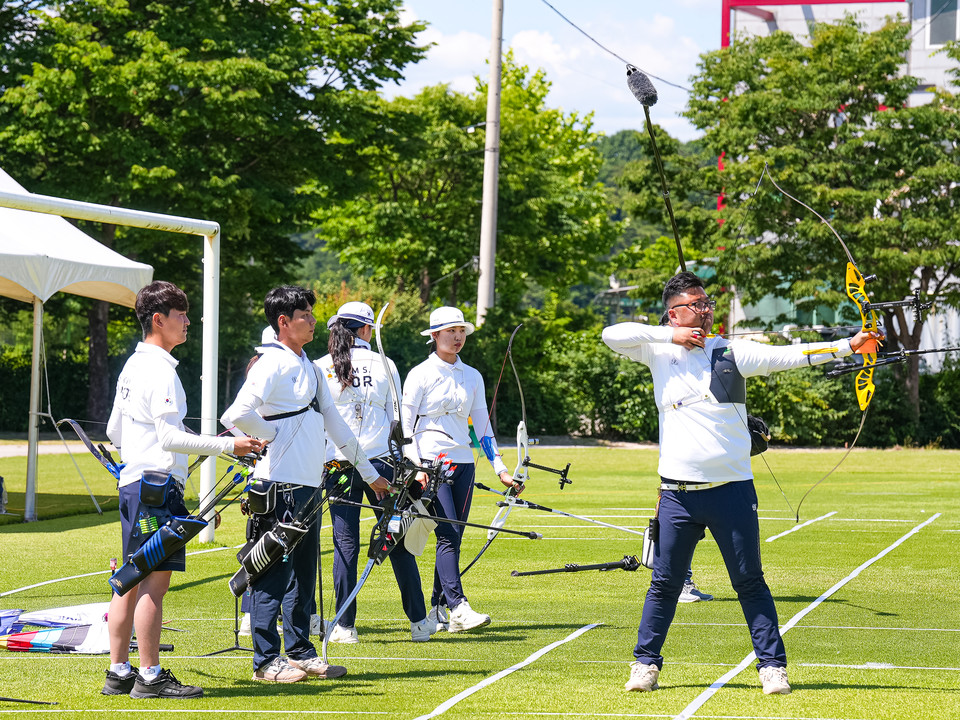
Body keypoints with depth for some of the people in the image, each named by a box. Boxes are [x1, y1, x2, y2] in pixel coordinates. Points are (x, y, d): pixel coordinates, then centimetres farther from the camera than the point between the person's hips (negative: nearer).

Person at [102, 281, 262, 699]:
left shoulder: (133, 365, 16)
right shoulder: (160, 370, -14)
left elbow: (114, 431, 22)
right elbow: (171, 438, -20)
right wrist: (228, 446, -18)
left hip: (132, 482, 10)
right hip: (157, 484, -10)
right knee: (154, 581, -9)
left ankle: (119, 673, 14)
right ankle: (150, 677, -8)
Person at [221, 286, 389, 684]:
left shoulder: (309, 367, 16)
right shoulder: (271, 364, -11)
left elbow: (334, 422, 22)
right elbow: (237, 415, -24)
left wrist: (370, 472, 23)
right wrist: (275, 434, -8)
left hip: (309, 486, 9)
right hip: (280, 484, -9)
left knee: (303, 573, 12)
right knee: (274, 573, -5)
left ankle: (300, 652, 19)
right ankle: (266, 661, -1)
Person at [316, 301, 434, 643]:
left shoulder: (320, 368, 0)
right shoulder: (384, 365, 2)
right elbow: (398, 417, 4)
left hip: (338, 462, 0)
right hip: (380, 461, 0)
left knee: (345, 543, 4)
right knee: (397, 540, 6)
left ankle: (345, 626, 3)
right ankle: (419, 621, 10)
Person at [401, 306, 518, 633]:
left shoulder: (472, 376, 13)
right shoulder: (421, 374, -2)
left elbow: (482, 425, 15)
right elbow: (406, 425, -3)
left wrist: (500, 469, 9)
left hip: (463, 462, 5)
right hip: (431, 462, -5)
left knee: (453, 539, 3)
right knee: (448, 534, -16)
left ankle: (437, 611, 11)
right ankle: (458, 608, -24)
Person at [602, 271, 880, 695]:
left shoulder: (732, 352, -1)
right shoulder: (659, 351, 4)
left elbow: (787, 356, -10)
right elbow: (612, 335, -5)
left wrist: (849, 345, -21)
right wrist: (671, 336, -11)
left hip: (731, 488, -1)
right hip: (678, 491, 1)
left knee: (750, 582, 3)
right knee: (665, 582, 7)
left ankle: (772, 666, 8)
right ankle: (646, 663, 18)